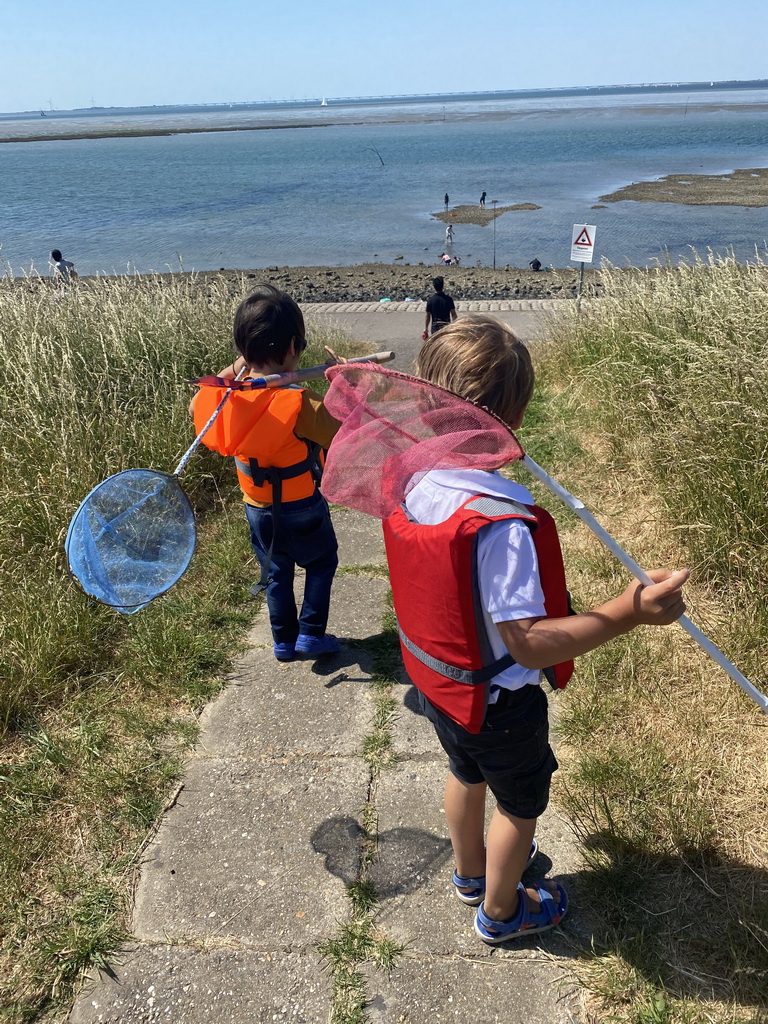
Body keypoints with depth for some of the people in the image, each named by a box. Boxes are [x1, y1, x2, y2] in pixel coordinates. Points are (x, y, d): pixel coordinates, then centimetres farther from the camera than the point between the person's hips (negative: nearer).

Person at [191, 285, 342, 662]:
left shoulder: (228, 396, -14)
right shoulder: (298, 405, -31)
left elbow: (196, 407, 9)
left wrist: (234, 368, 5)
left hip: (257, 507, 5)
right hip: (302, 505, -4)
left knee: (277, 573, 24)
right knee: (322, 561, 23)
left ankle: (284, 641, 36)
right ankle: (310, 634, 25)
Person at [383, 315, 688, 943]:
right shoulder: (502, 522, -37)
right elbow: (529, 643, -33)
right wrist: (630, 611, -36)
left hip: (434, 678, 7)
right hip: (498, 702, -7)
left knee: (466, 773, 33)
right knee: (520, 804, 22)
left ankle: (471, 871, 59)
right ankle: (500, 911, 48)